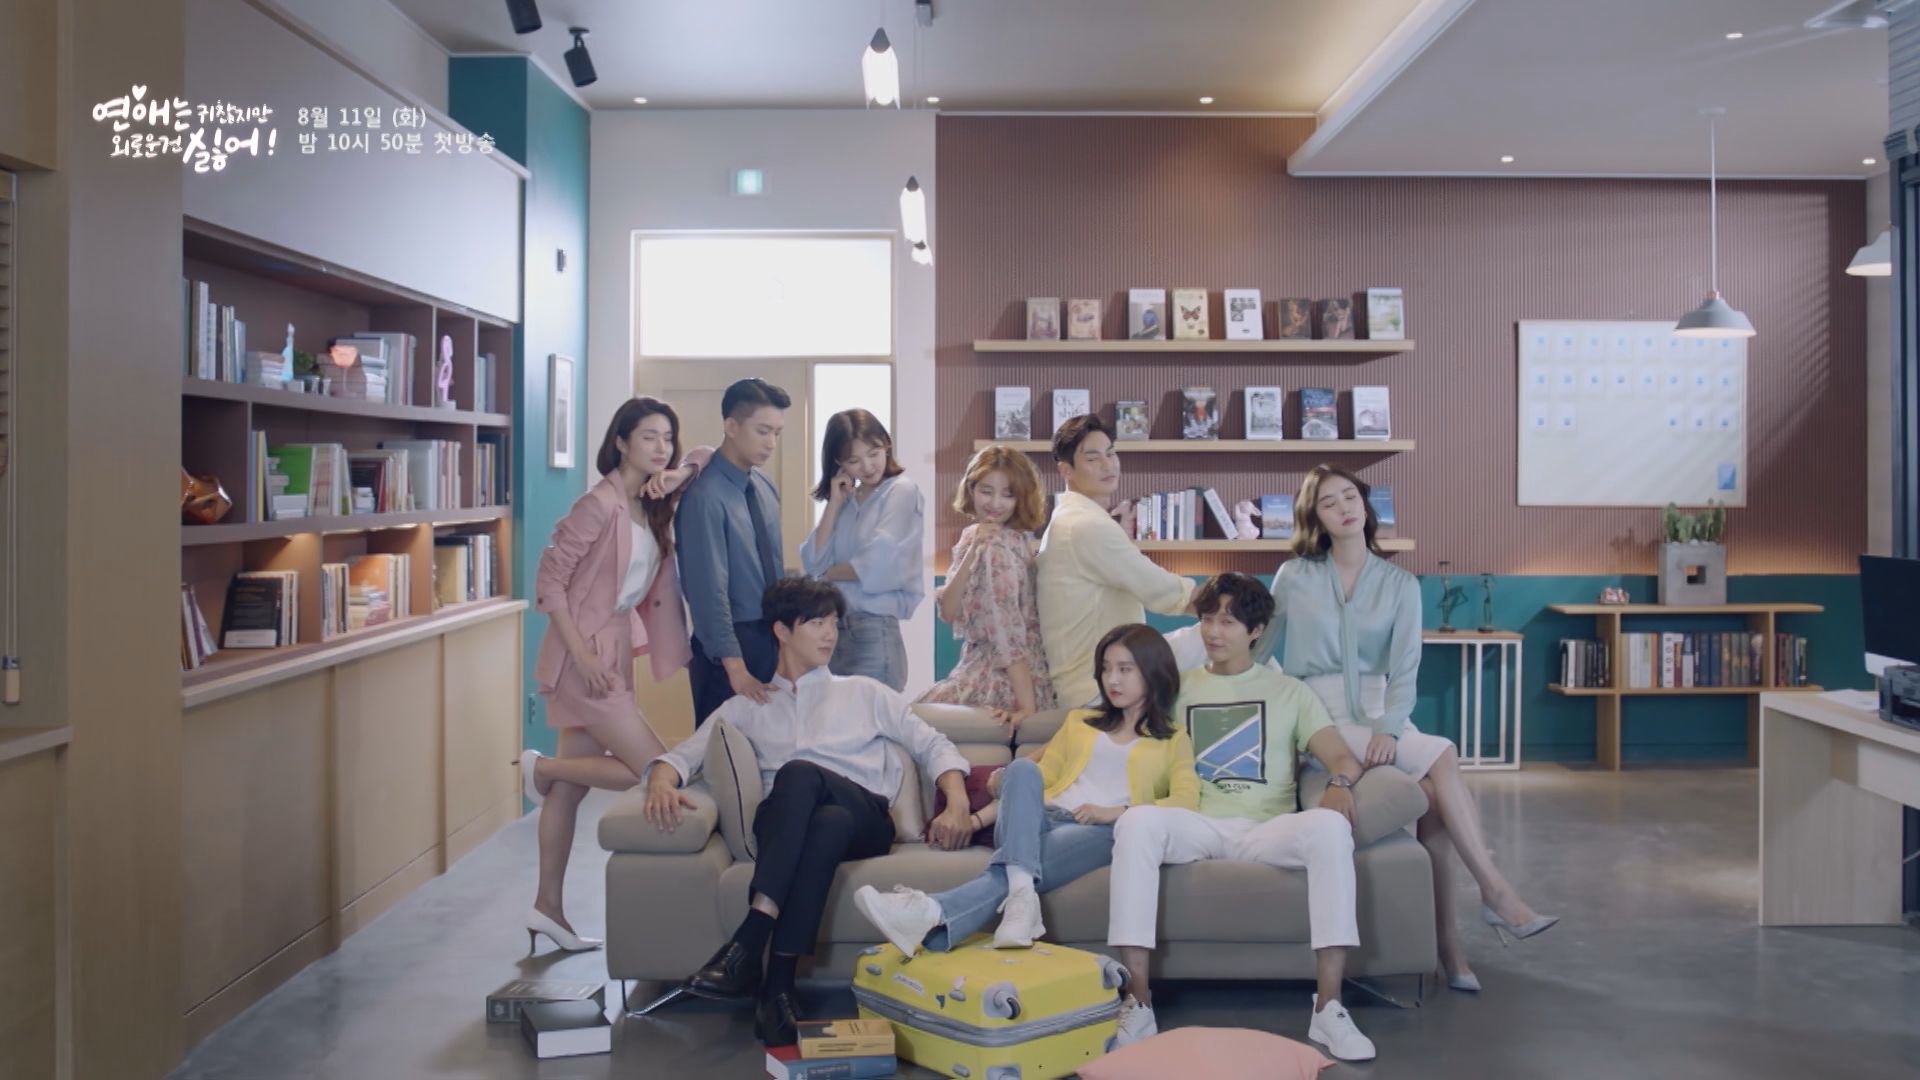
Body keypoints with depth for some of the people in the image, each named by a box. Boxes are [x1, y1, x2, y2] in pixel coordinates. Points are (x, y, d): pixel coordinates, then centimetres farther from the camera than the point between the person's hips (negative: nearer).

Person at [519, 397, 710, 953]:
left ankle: (549, 907, 21)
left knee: (573, 784, 12)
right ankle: (541, 768, 10)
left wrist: (681, 474, -3)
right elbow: (549, 579, -15)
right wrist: (581, 654, -19)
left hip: (616, 652, 8)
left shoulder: (653, 505, 7)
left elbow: (708, 456, 19)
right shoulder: (601, 503, -15)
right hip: (587, 654, -8)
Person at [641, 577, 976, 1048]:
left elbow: (933, 746, 18)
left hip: (865, 821, 0)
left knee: (799, 774, -35)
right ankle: (779, 986, -42)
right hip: (782, 824, 0)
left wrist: (957, 805, -1)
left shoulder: (864, 693, 26)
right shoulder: (747, 708, 26)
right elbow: (687, 753, 13)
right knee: (826, 824, -39)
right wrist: (662, 780, -12)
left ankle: (750, 939, -43)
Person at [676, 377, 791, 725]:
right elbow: (710, 588, -20)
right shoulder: (707, 496, -17)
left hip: (770, 638, 7)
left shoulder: (765, 487, 6)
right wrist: (735, 668, -22)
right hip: (730, 641, -7)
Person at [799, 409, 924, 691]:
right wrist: (835, 504, -1)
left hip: (874, 630, -6)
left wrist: (829, 573, 2)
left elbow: (878, 565, -15)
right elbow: (813, 564, 2)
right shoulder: (846, 497, 12)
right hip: (830, 626, 6)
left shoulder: (902, 491, -6)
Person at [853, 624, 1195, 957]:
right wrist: (1007, 784, -2)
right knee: (1022, 769, -31)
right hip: (1042, 822, 3)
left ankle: (936, 916, -60)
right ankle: (1021, 892, -54)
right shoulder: (1078, 720, 32)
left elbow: (1186, 801, 4)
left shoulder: (1174, 740, 21)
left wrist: (1115, 813, -11)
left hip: (1099, 831, -3)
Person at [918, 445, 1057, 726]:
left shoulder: (999, 547, -16)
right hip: (983, 665, 8)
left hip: (1006, 678, -8)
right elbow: (949, 612, -3)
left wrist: (1027, 705, -26)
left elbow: (1007, 628, -22)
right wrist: (972, 551, -14)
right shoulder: (972, 537, 7)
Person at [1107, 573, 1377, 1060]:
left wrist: (1339, 784, -20)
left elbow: (1344, 757, 5)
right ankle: (1138, 1002, -32)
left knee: (1329, 825, -34)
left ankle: (1328, 1008, -29)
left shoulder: (1289, 692, 16)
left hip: (1266, 829, 0)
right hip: (1197, 827, 1)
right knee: (1139, 820, -33)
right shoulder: (1179, 689, 21)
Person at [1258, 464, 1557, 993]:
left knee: (1433, 798, -26)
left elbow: (1404, 671, -2)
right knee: (1442, 758, -25)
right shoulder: (1294, 577, 3)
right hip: (1320, 717, -3)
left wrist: (1388, 728, -18)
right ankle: (1496, 891, -19)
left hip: (1381, 712, 3)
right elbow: (1257, 649, 12)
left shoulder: (1400, 584, 7)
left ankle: (1448, 941, -17)